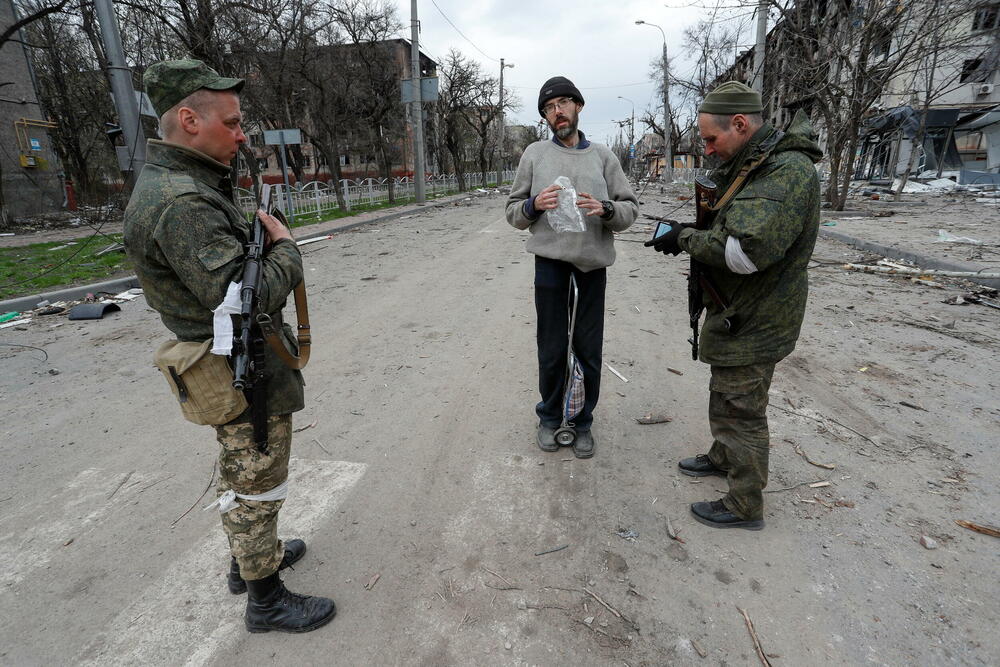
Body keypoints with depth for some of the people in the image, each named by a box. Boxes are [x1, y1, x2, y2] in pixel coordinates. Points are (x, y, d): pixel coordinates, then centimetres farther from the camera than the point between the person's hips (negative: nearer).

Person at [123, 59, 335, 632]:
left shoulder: (182, 183, 8)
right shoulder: (179, 203, -26)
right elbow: (246, 295, -30)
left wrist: (261, 236, 0)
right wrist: (286, 247, -15)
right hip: (249, 379, -10)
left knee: (241, 475, 25)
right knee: (256, 489, 7)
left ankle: (252, 556, 46)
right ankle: (266, 601, 27)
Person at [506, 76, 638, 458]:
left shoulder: (603, 156, 9)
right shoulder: (534, 154, 8)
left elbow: (630, 208, 7)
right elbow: (513, 212, 9)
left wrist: (605, 208, -14)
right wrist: (534, 205, -12)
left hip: (593, 266, 1)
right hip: (550, 265, 0)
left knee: (589, 352, 6)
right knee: (552, 351, 8)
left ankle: (584, 423, 25)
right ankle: (549, 417, 29)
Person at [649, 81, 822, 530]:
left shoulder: (790, 170, -23)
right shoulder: (750, 166, 10)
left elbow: (746, 251, -34)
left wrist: (687, 239, -20)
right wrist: (691, 234, 0)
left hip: (753, 322, -10)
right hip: (737, 314, 10)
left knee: (741, 409, 2)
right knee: (726, 395, 25)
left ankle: (745, 506, 18)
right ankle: (723, 457, 46)